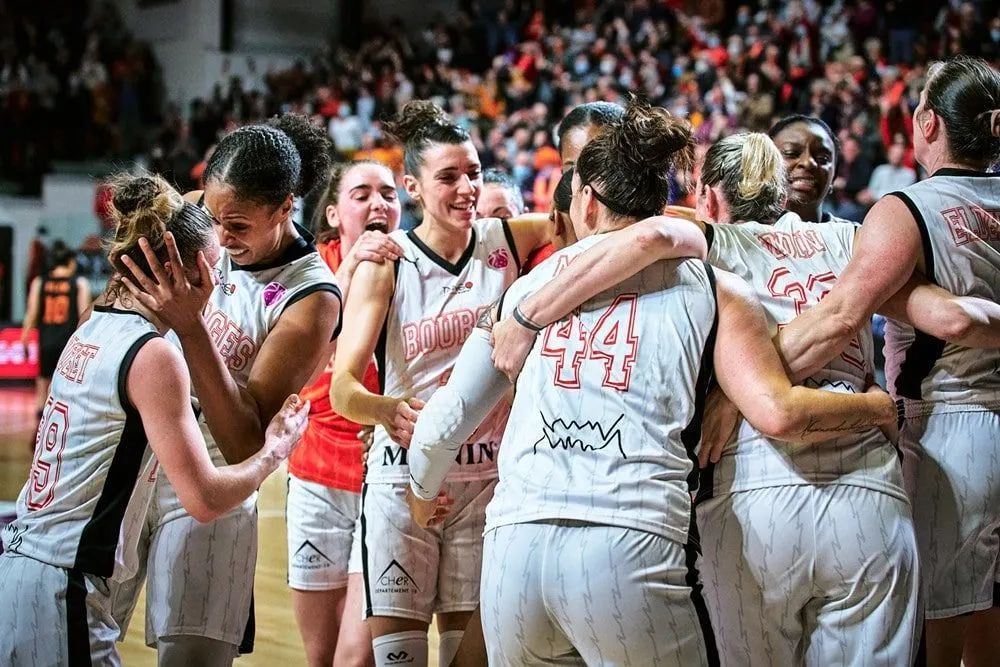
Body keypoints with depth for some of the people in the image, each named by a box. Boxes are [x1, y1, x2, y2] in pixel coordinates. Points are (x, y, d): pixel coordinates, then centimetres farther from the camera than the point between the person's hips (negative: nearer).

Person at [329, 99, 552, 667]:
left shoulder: (508, 240, 0)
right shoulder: (384, 265, -7)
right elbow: (343, 386, -15)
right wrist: (387, 411, -35)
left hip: (489, 476, 2)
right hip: (404, 477, -2)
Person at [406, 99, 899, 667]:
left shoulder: (531, 284, 18)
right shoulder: (711, 287, 11)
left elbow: (440, 425, 19)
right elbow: (779, 413, -2)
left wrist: (424, 492, 40)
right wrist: (882, 405, 16)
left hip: (514, 544, 3)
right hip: (634, 546, -3)